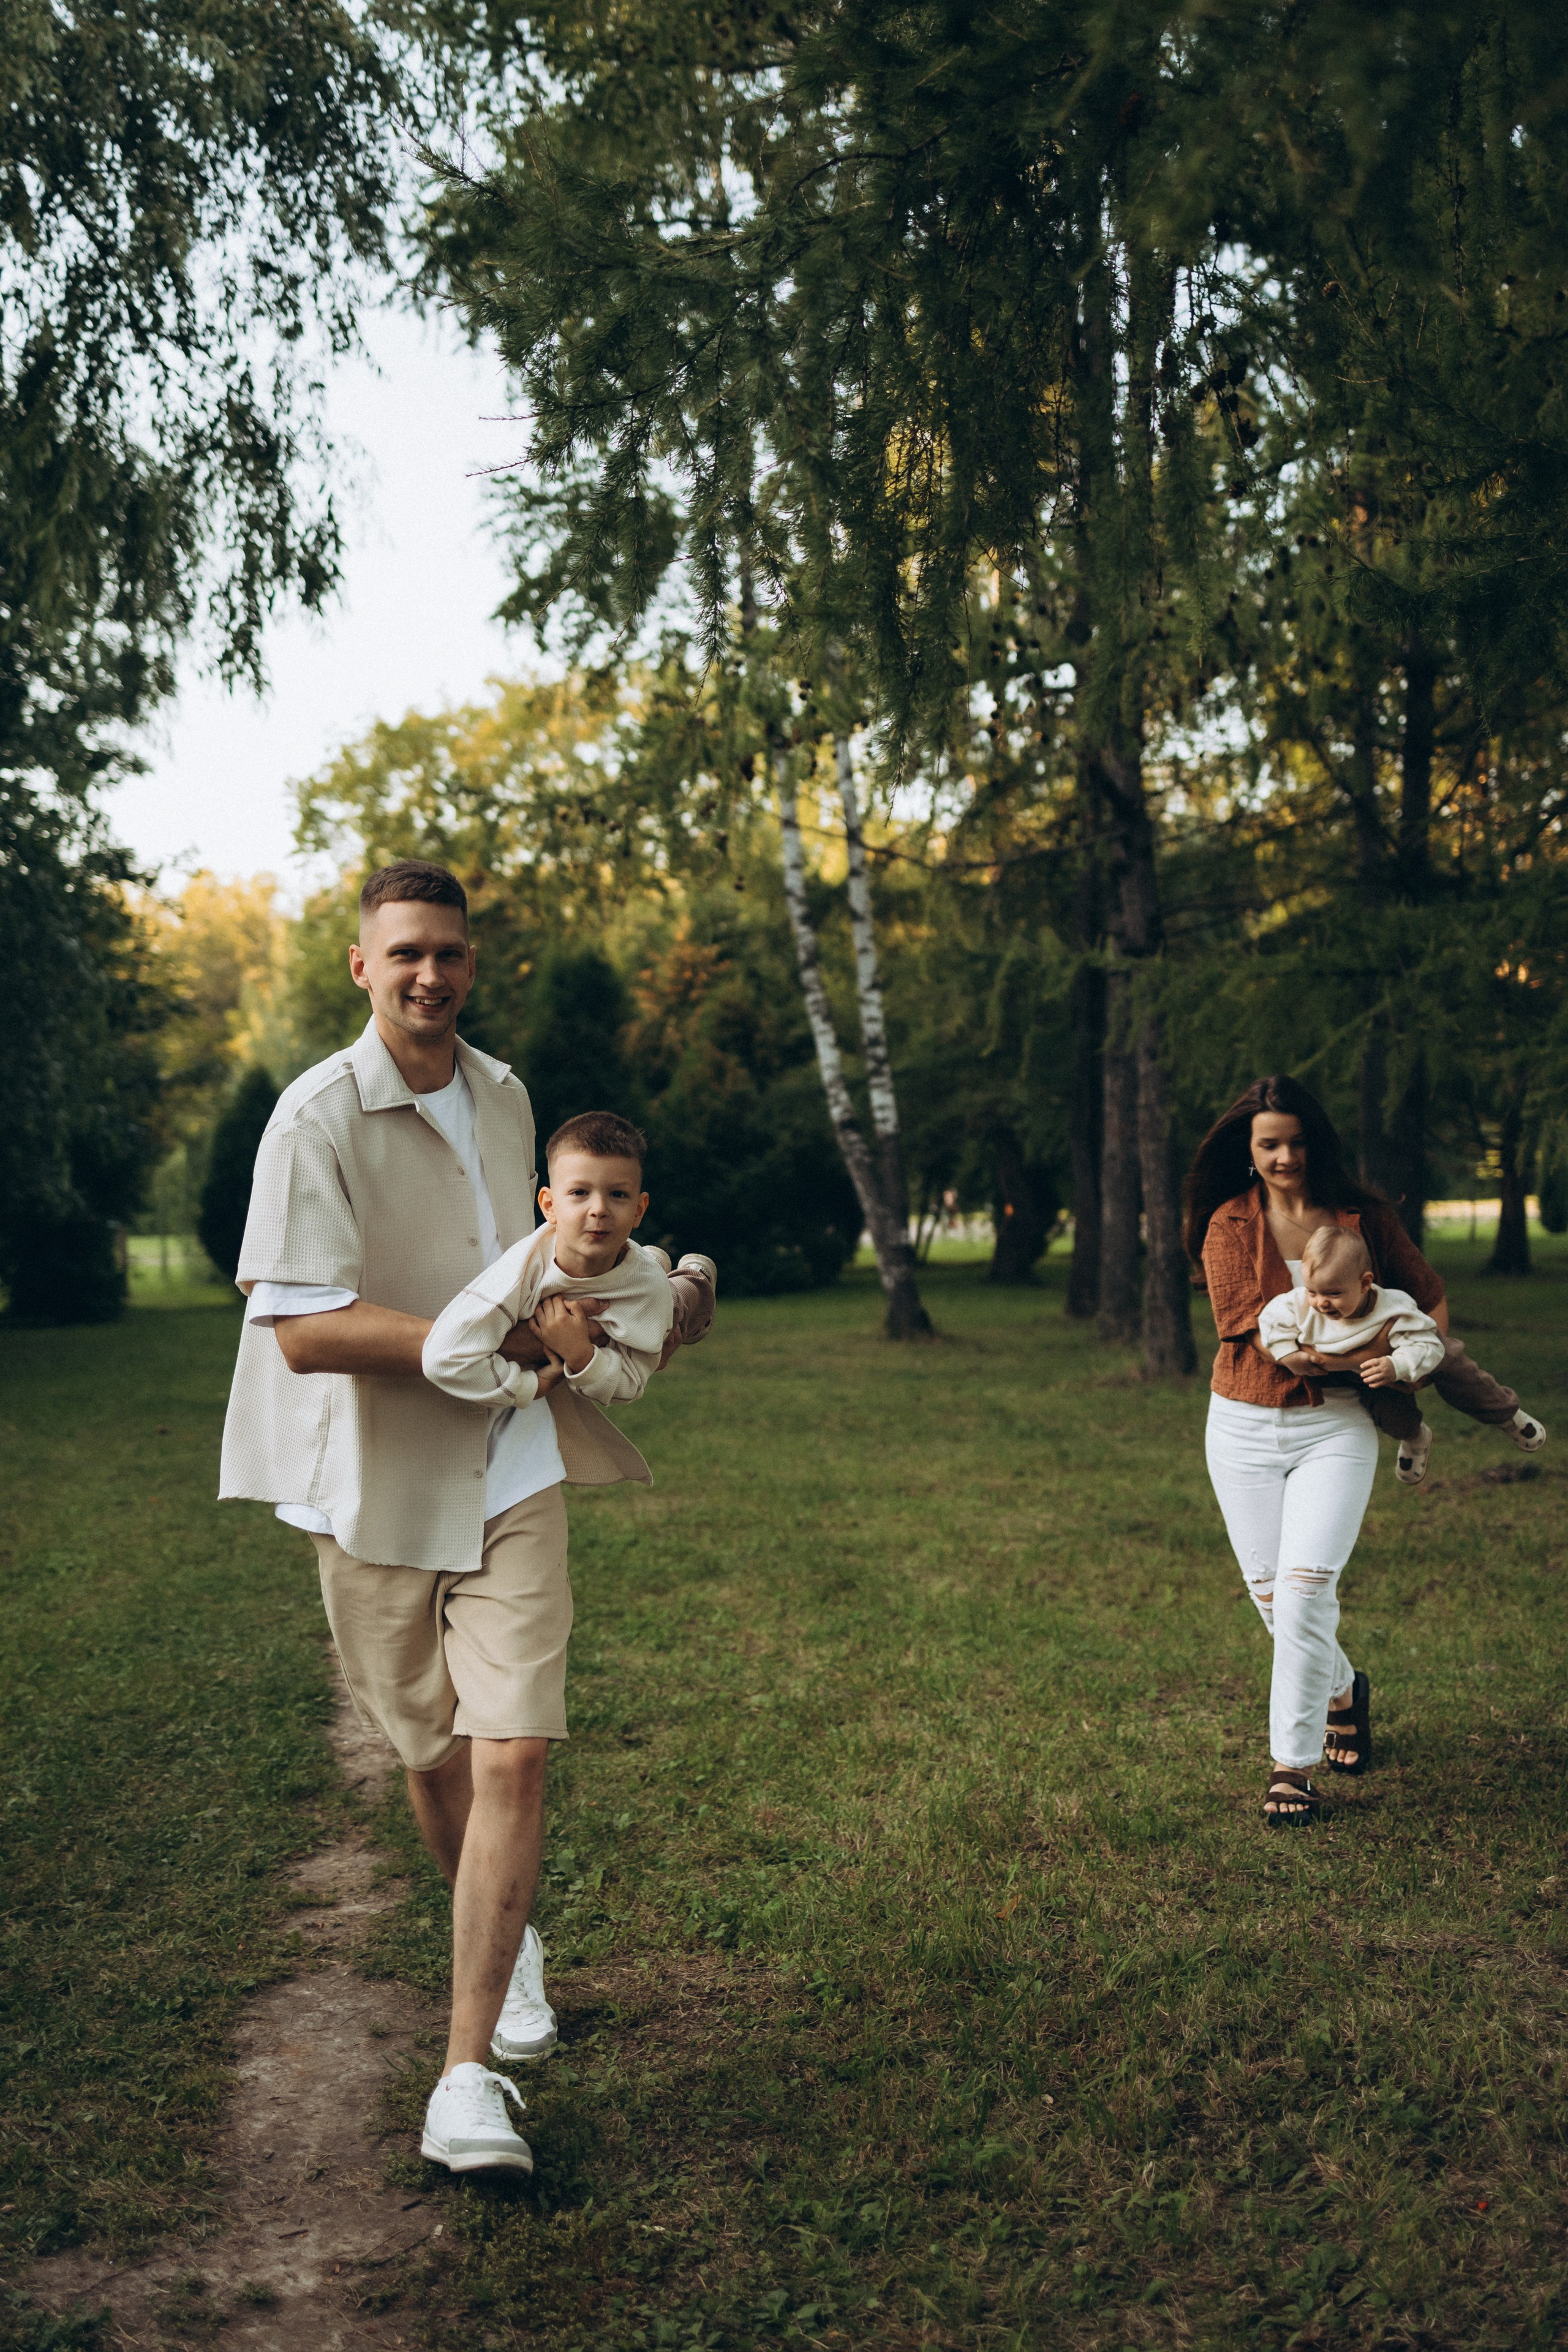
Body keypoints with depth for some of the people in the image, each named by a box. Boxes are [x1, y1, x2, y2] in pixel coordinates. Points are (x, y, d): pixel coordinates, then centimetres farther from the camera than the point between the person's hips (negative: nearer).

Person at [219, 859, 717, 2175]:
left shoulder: (504, 1097, 6)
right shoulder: (319, 1117, -14)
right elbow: (303, 1328, -24)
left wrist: (579, 1313, 8)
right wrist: (503, 1340, -24)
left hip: (512, 1472, 3)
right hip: (377, 1483, -3)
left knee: (512, 1755, -8)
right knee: (430, 1753, 15)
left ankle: (471, 2072, -1)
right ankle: (507, 1940, 44)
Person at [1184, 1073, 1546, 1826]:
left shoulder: (1363, 1218, 1)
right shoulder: (1230, 1225, -2)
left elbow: (1429, 1297, 14)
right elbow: (1254, 1331, -14)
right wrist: (1355, 1350, -22)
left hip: (1336, 1426, -1)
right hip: (1246, 1427, 1)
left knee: (1304, 1589, -14)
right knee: (1271, 1597, 7)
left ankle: (1293, 1765, -4)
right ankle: (1342, 1691, 38)